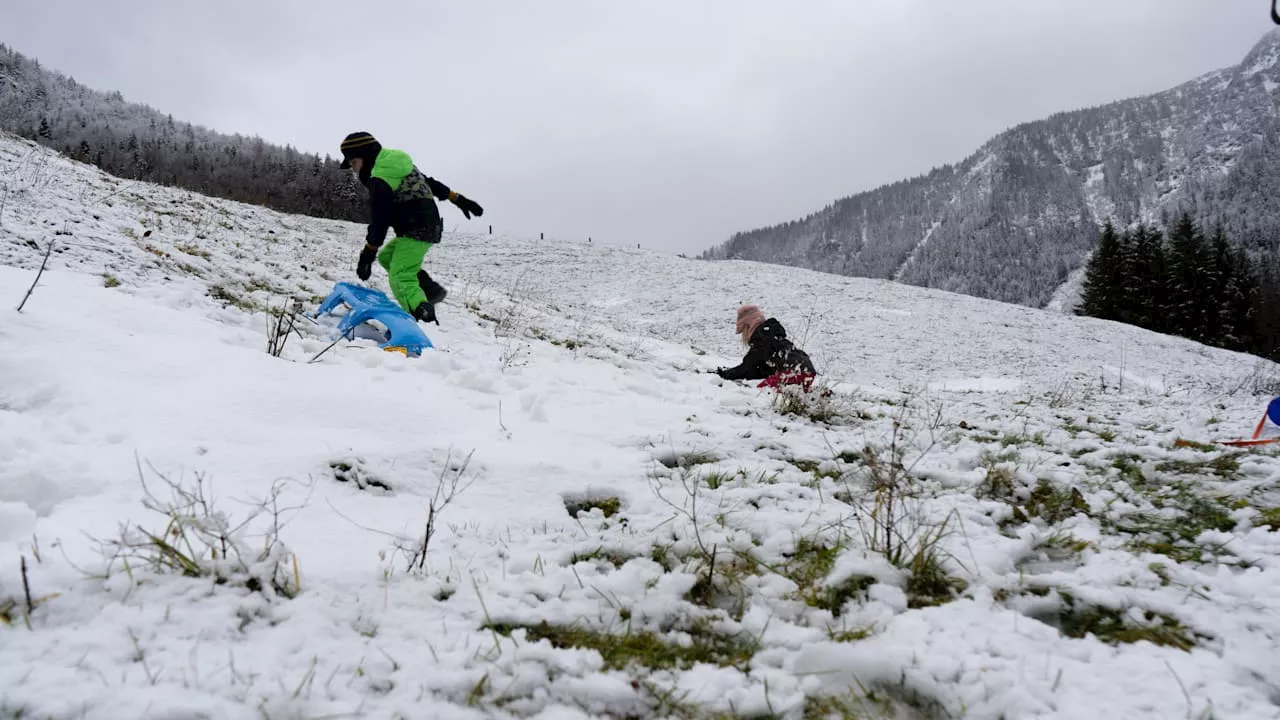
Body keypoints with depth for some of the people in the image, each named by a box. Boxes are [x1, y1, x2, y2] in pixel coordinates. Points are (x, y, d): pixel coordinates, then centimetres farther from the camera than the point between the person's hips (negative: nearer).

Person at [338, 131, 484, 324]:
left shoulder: (379, 180, -15)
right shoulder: (400, 164, 14)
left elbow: (379, 221, -18)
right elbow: (429, 182, 19)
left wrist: (367, 255, -12)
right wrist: (457, 199, 23)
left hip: (416, 232, -10)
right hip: (430, 226, 10)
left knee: (400, 279, -14)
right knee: (386, 256, 23)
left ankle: (426, 321, -28)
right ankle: (432, 291, 16)